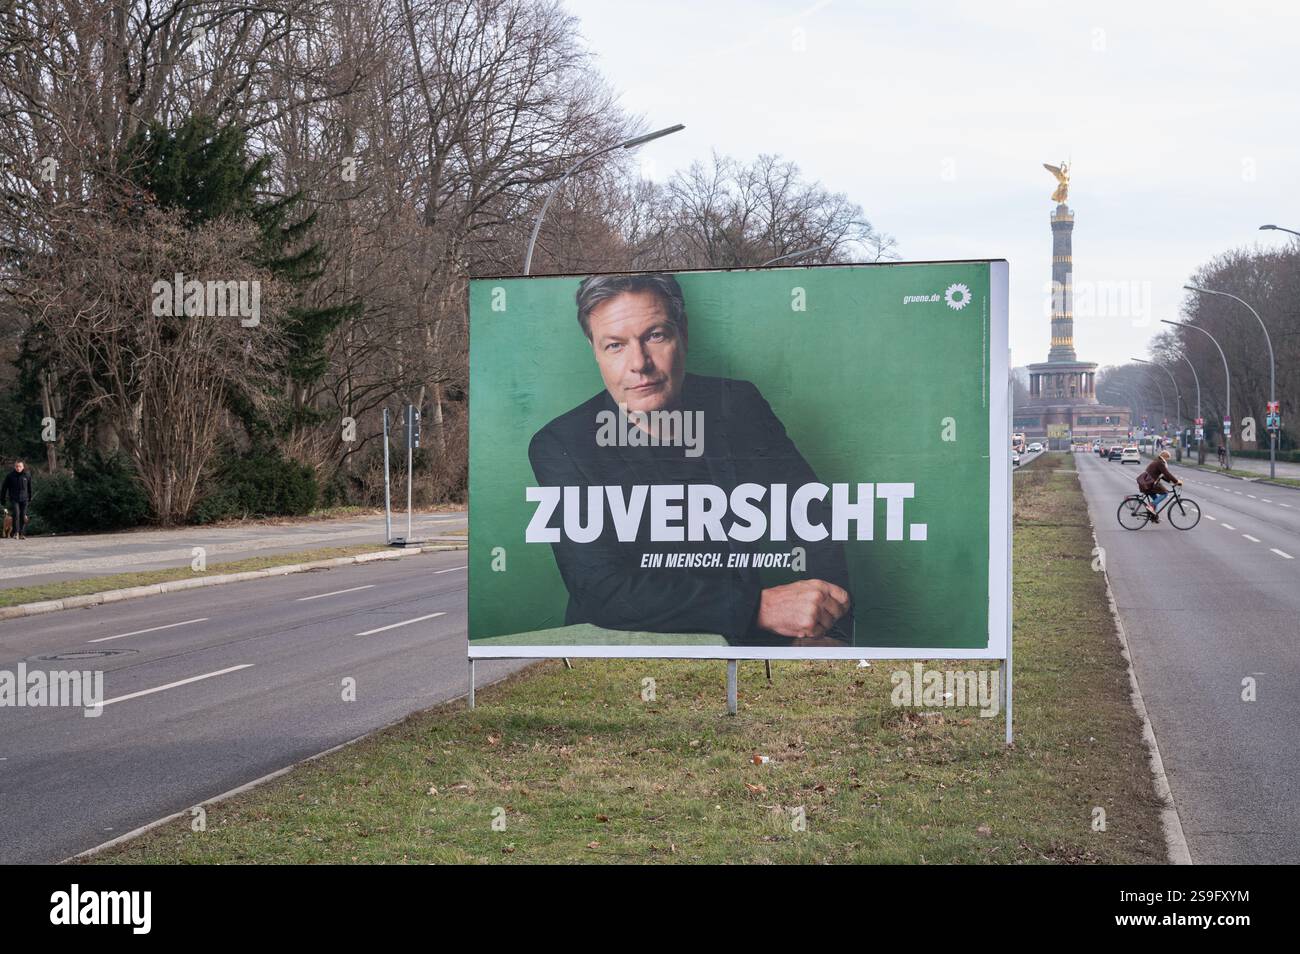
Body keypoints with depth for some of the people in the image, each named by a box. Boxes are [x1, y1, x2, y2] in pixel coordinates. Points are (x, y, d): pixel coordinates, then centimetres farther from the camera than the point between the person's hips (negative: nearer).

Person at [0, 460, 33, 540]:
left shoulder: (27, 476, 0)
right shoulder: (10, 475, -3)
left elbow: (30, 487, 13)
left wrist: (30, 498, 19)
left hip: (24, 499, 2)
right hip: (14, 499, -2)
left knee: (23, 516, 1)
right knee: (16, 513, -18)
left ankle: (21, 533, 12)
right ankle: (16, 532, -12)